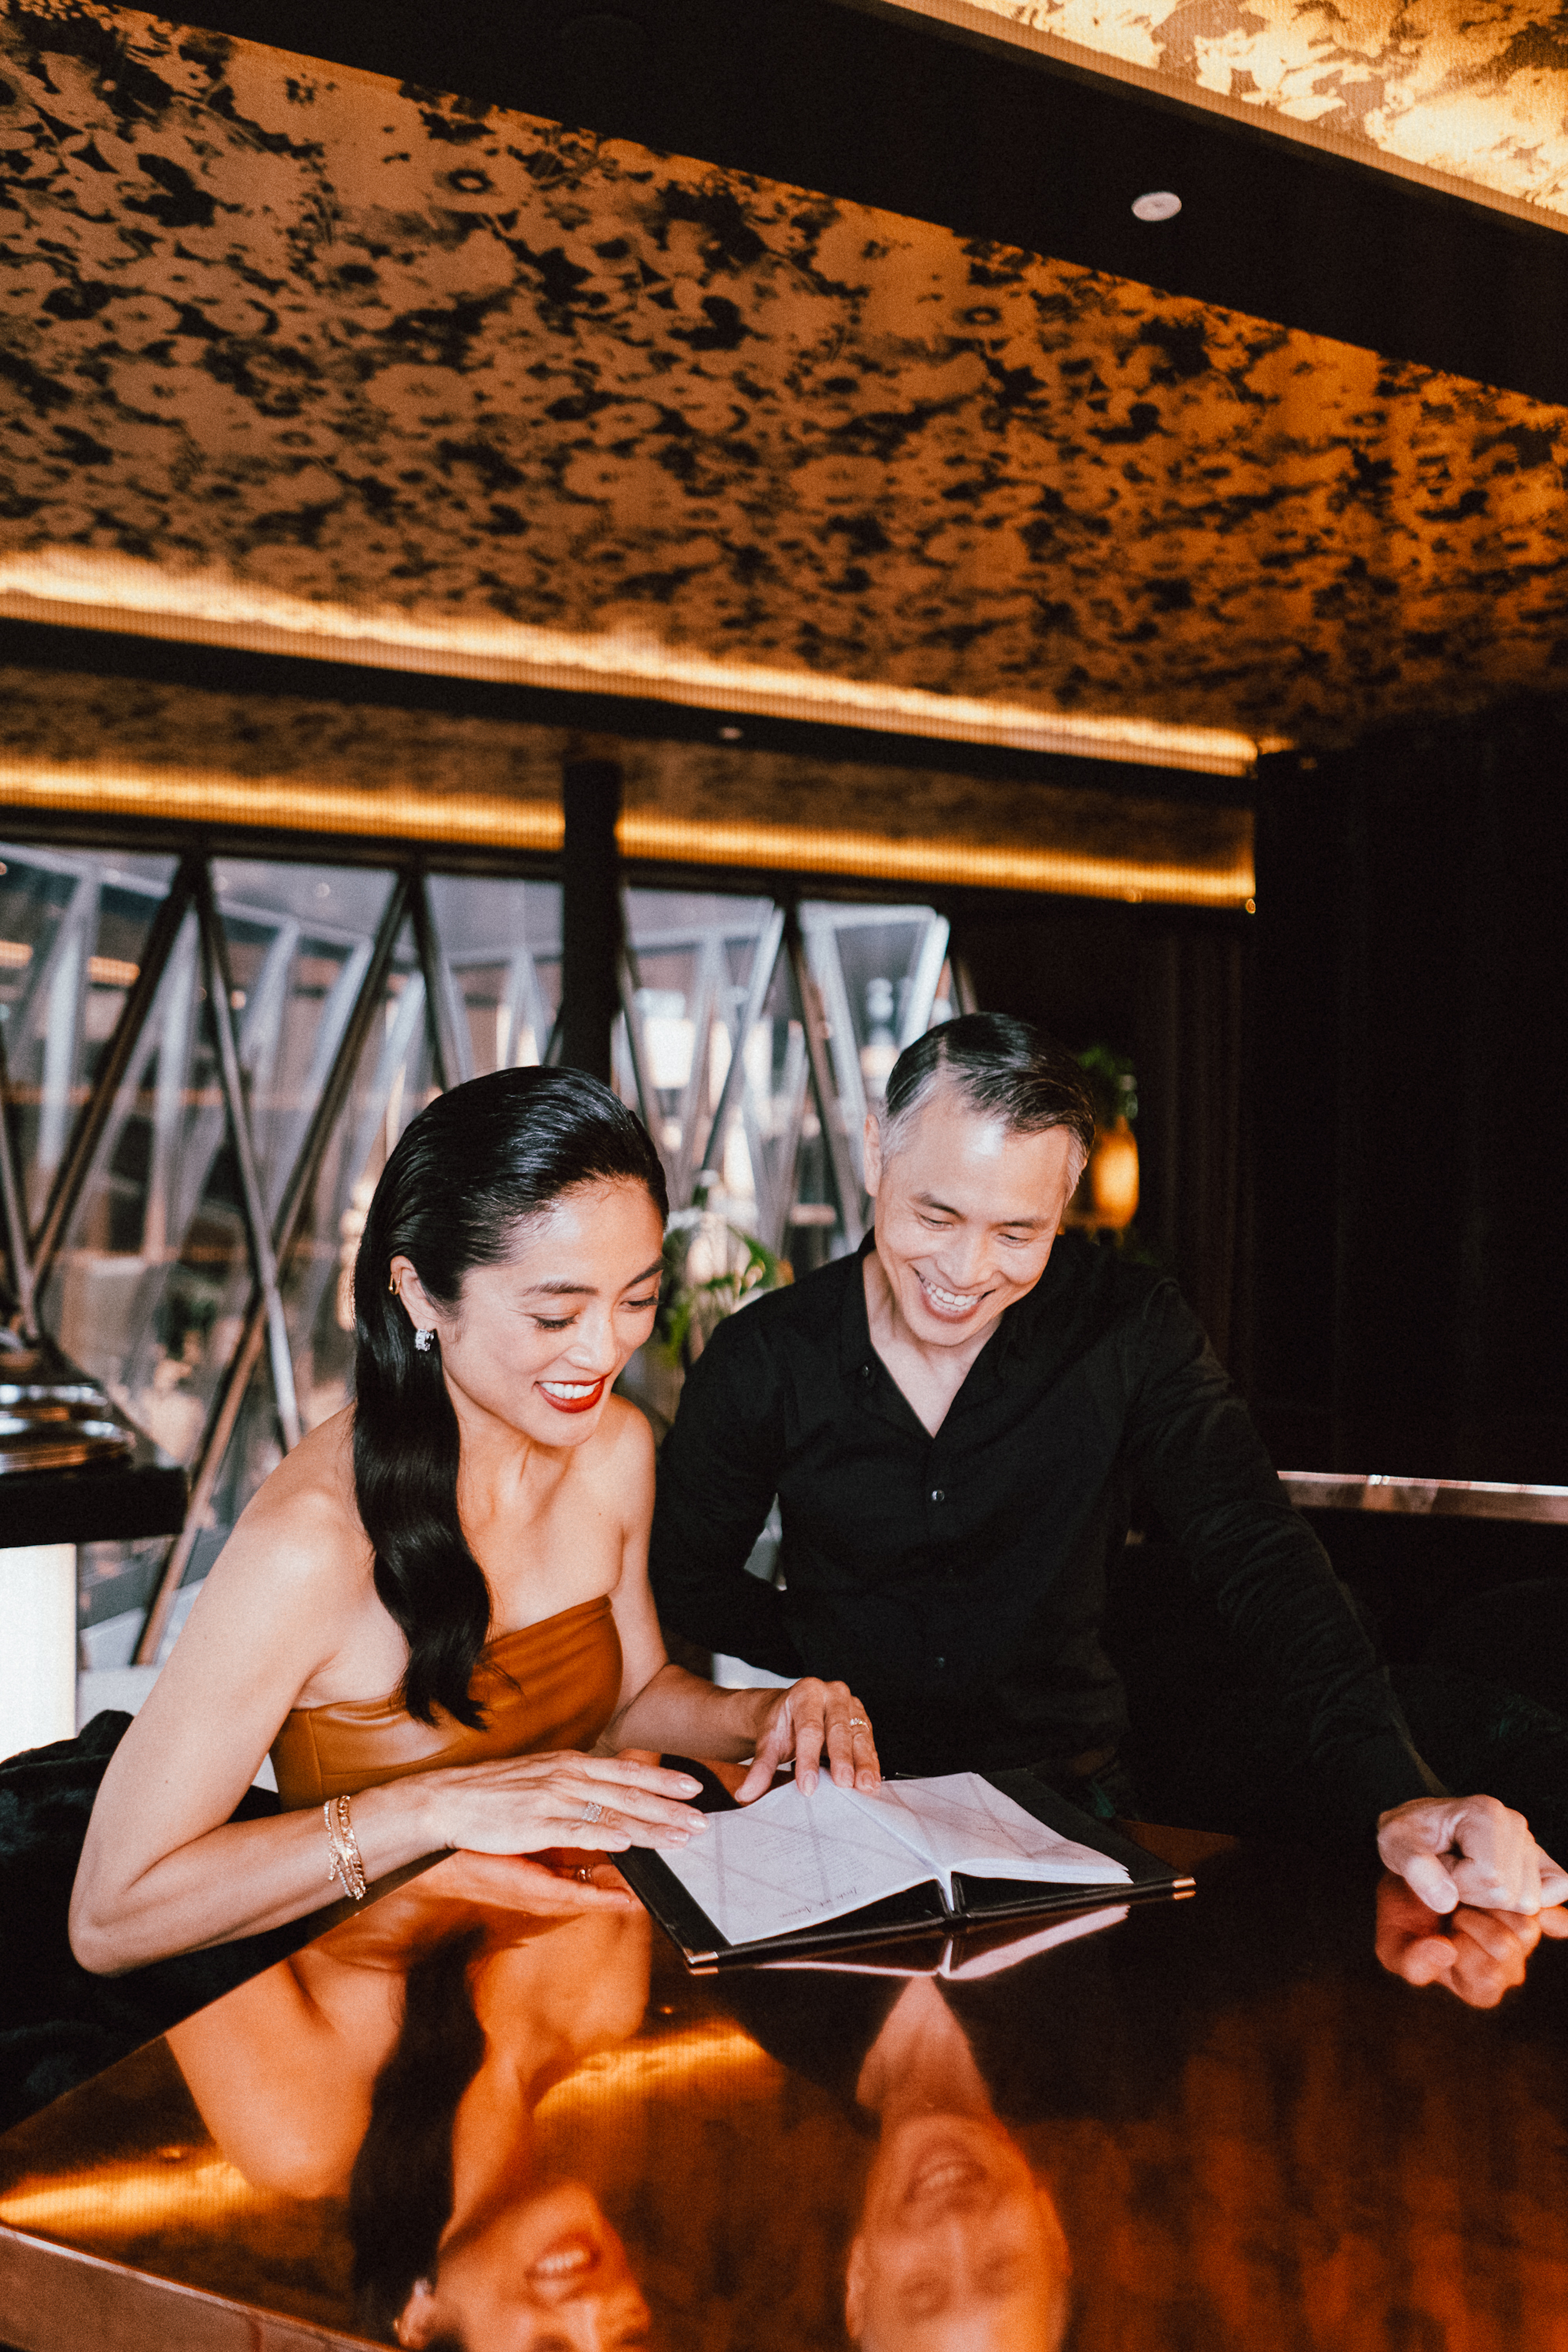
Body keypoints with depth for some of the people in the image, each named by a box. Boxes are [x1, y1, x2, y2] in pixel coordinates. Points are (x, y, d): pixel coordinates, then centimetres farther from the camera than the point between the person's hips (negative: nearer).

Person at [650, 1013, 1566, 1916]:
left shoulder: (1131, 1331, -7)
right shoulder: (764, 1358, -6)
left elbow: (1261, 1564, -15)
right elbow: (683, 1579, 8)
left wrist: (1397, 1791, -29)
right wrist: (822, 1662, -7)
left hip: (1072, 1800, 0)